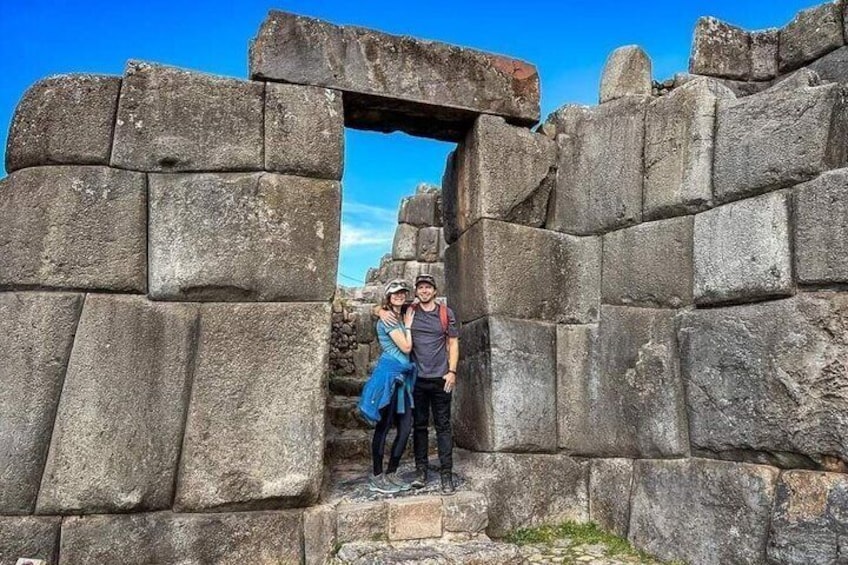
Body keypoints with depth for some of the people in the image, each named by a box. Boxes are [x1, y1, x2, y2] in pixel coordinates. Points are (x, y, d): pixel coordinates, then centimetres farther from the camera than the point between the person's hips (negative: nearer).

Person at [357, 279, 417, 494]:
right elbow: (406, 347, -10)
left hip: (402, 376, 9)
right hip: (389, 374, -8)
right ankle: (376, 477, 7)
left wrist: (407, 323, 13)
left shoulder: (401, 317, 19)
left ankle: (391, 474, 16)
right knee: (383, 427, -2)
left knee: (405, 428, 5)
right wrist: (408, 325, 2)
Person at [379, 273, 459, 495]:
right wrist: (382, 312, -8)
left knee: (443, 426, 1)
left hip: (440, 378, -1)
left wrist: (452, 371, -3)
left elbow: (453, 342, 6)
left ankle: (446, 474, 4)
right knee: (419, 425, 8)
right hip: (417, 378, 1)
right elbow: (380, 308, 16)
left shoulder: (446, 313, 4)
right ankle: (421, 470, 17)